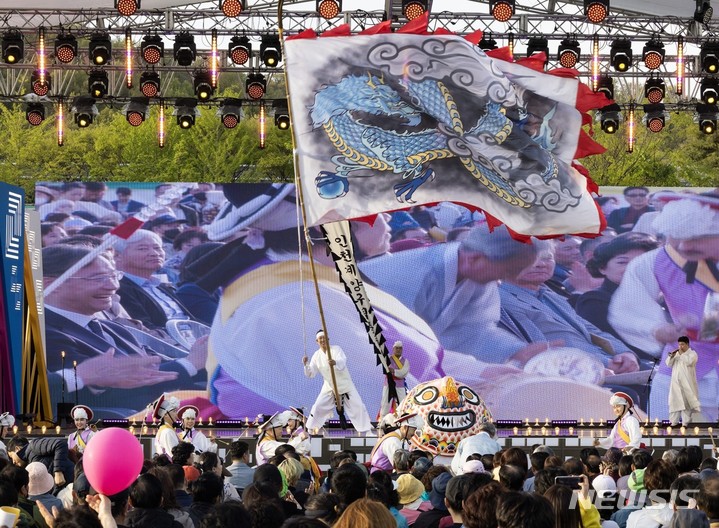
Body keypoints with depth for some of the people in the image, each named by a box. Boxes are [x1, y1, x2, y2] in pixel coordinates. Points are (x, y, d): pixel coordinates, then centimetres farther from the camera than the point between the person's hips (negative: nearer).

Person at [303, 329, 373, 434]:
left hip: (345, 385, -3)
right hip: (329, 387, 3)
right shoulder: (317, 355, -3)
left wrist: (335, 362, -59)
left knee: (358, 407, -6)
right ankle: (310, 430, 14)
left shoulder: (336, 349, -14)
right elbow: (311, 373, -4)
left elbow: (342, 363, -34)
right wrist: (306, 365, -25)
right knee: (318, 407, -2)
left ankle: (366, 430, 5)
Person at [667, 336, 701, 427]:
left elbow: (689, 361, -16)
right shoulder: (676, 354, 19)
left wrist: (682, 354, -10)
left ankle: (685, 422, -8)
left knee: (686, 402, -8)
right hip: (676, 382, 5)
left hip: (686, 383, -5)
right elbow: (668, 364, 13)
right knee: (675, 402, 1)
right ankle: (674, 422, 3)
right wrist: (671, 356, -5)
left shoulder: (692, 353, 3)